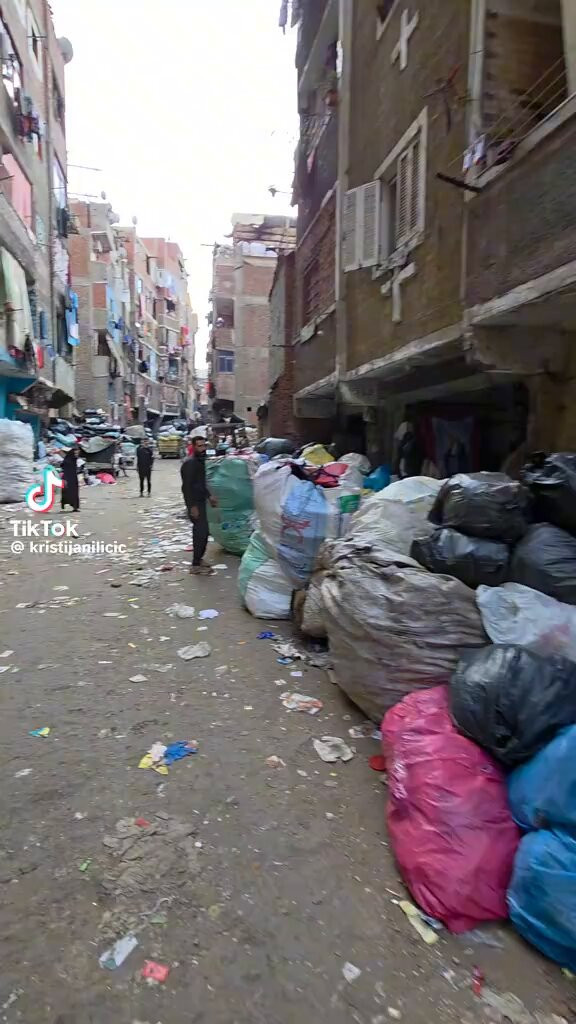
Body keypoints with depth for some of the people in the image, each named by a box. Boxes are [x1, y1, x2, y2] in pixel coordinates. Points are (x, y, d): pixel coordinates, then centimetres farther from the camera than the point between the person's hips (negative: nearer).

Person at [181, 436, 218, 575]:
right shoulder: (190, 463, -18)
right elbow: (187, 486, -22)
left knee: (201, 530, 15)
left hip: (200, 500, 10)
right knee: (201, 531, -10)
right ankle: (196, 565, -5)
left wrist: (209, 496, 18)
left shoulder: (200, 461, 12)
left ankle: (198, 559, 28)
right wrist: (192, 506, -25)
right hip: (194, 502, -10)